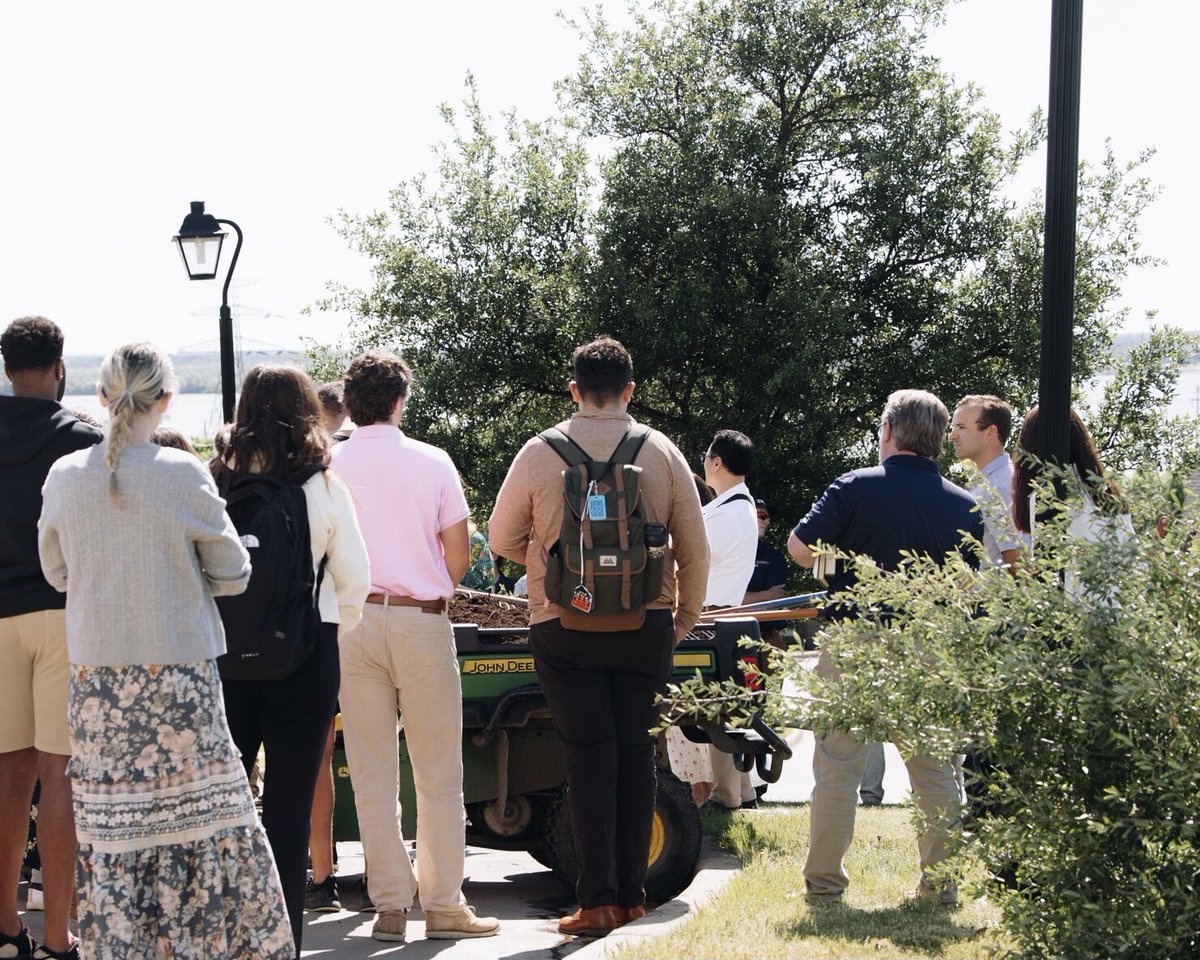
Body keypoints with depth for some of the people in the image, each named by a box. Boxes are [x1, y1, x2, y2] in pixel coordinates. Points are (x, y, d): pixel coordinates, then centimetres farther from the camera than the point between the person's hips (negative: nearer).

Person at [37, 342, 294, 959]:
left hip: (96, 675, 3)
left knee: (109, 824, 7)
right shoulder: (185, 475, -11)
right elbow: (233, 574, -3)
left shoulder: (65, 477, -2)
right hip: (180, 674, -3)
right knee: (202, 816, 6)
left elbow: (56, 572, 12)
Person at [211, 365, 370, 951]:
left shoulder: (218, 485, -4)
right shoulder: (325, 489, -6)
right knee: (290, 801, 4)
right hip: (305, 655, -1)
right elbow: (354, 581, -1)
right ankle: (282, 939, 8)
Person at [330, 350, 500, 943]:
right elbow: (457, 556, 2)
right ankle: (444, 905, 6)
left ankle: (390, 906, 6)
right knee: (437, 775, 5)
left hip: (353, 621, 1)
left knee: (373, 775, 6)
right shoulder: (432, 463, 1)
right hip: (422, 621, -1)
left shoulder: (328, 466, 1)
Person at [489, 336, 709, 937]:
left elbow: (502, 538, 6)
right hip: (646, 625, 1)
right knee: (636, 752, 10)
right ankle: (631, 892, 13)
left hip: (564, 626, -1)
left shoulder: (540, 454, -4)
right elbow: (694, 549, 2)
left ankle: (598, 900, -3)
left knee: (589, 756, 1)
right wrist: (685, 617, 17)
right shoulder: (663, 454, -1)